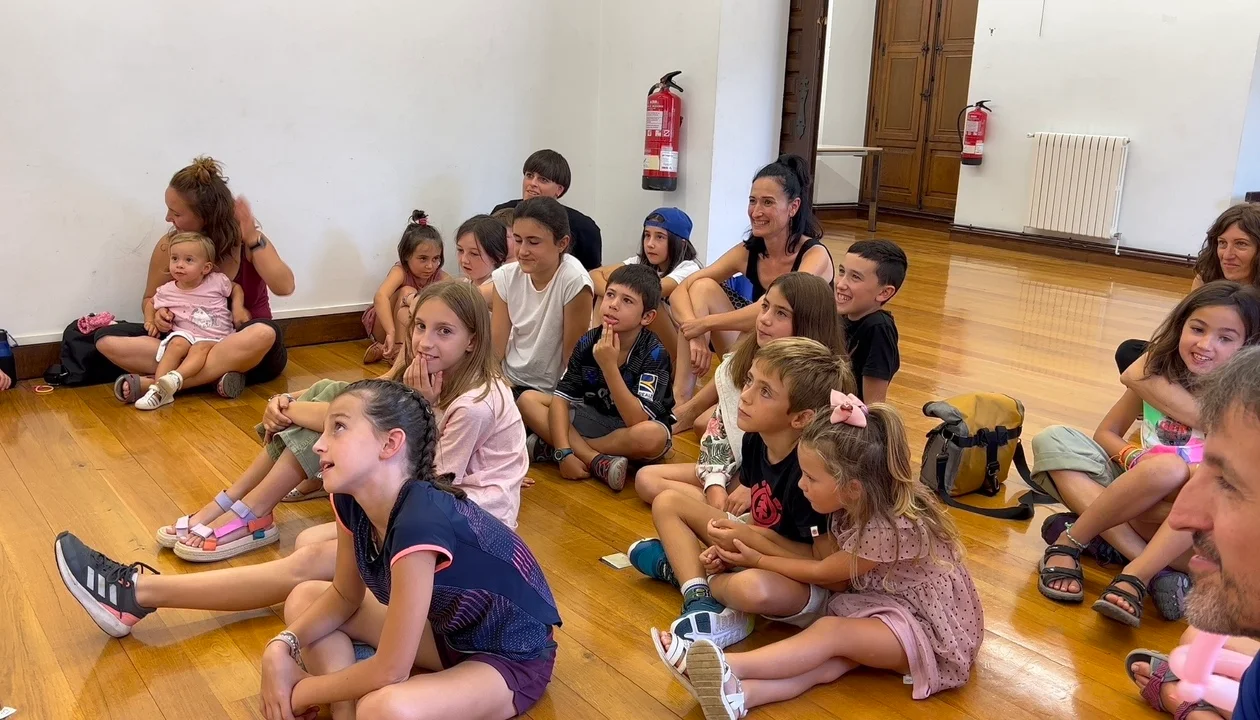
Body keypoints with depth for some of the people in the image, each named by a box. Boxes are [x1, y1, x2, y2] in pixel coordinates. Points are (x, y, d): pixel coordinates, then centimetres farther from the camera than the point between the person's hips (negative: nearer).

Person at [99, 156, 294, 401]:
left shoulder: (246, 239, -11)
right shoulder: (169, 246, -4)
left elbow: (284, 287, -25)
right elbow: (150, 299, 12)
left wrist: (253, 240, -31)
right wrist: (156, 314, -12)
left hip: (246, 350, -3)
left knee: (265, 333, -40)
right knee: (107, 338, -16)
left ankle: (153, 383, -32)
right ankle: (214, 375, -29)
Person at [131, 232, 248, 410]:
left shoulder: (217, 281, 0)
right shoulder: (167, 292, 5)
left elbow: (236, 288, 19)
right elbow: (152, 305, 25)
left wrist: (238, 308, 4)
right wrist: (150, 321, 8)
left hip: (215, 338, -1)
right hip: (185, 333, 1)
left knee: (200, 348, -32)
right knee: (177, 344, -30)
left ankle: (175, 378, -54)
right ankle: (158, 389, -38)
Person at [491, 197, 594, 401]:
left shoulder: (573, 282, -21)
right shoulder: (507, 276, -6)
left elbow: (573, 355, -12)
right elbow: (495, 347, -1)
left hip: (551, 391, -4)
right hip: (509, 382, 4)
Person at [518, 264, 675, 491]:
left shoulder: (654, 353, -23)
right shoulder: (588, 342, -12)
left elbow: (638, 421, -32)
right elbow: (561, 397, -14)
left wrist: (609, 365, -38)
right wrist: (564, 452, -28)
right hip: (595, 420, 4)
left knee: (652, 436, -39)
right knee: (528, 399, -13)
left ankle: (549, 448, -23)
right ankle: (597, 461, -25)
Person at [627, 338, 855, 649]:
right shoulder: (755, 439, -7)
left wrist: (758, 537, -24)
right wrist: (734, 532, -11)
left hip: (807, 583, -8)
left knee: (751, 588, -42)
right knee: (667, 502, 7)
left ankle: (679, 567, -6)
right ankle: (700, 600, -10)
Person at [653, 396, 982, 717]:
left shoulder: (890, 529, -29)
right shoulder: (852, 505, -6)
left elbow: (823, 573, -14)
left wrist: (757, 560, -4)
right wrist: (750, 538, -6)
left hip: (933, 630, -7)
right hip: (883, 606, 7)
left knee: (829, 632, -29)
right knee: (822, 663, -22)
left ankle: (721, 668, -38)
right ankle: (736, 693, -44)